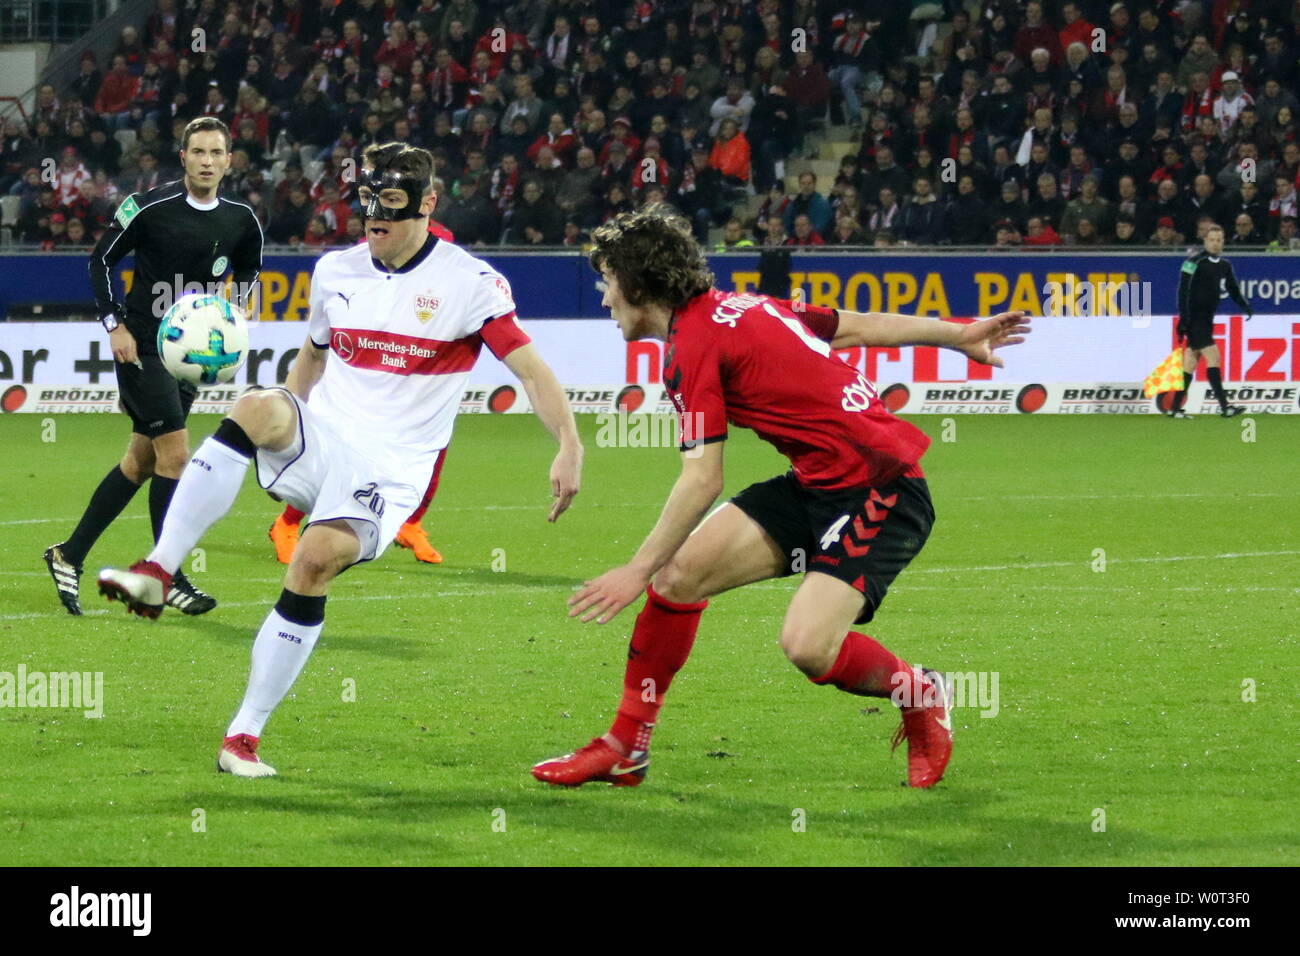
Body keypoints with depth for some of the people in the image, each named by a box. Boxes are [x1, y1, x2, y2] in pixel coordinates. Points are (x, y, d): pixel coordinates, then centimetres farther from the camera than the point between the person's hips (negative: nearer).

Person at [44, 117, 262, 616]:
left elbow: (249, 271, 19)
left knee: (141, 462, 10)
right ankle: (168, 578, -4)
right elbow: (101, 259, -3)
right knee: (175, 453, -13)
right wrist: (114, 324, -9)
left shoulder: (241, 221, 1)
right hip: (142, 345, -6)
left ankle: (69, 555, 21)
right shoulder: (151, 207, -13)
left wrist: (235, 309, 0)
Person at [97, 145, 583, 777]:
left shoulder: (469, 282, -4)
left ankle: (244, 736, -17)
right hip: (319, 441, 3)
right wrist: (277, 438, 27)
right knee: (259, 406, -31)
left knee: (317, 560, -29)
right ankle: (157, 572, -38)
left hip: (391, 470, -3)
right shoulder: (335, 272, 11)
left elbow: (531, 370, -9)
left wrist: (569, 447, -24)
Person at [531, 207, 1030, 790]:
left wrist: (639, 569, -16)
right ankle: (624, 747, 8)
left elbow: (702, 481, -19)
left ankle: (922, 697, 8)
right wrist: (958, 335, 26)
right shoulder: (740, 307, 12)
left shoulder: (692, 347, -14)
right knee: (680, 572, -1)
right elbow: (858, 327, 18)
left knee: (808, 647, -24)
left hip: (880, 491, -10)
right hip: (818, 484, 10)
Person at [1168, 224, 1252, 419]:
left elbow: (1233, 290, 18)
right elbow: (1183, 290, -14)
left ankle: (1174, 408, 14)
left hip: (1207, 320, 8)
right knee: (1213, 356, -14)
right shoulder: (1195, 262, -11)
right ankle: (1224, 406, -16)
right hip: (1194, 320, -8)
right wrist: (1183, 318, -19)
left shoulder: (1225, 265, 12)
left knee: (1191, 363, 9)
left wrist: (1246, 305, 1)